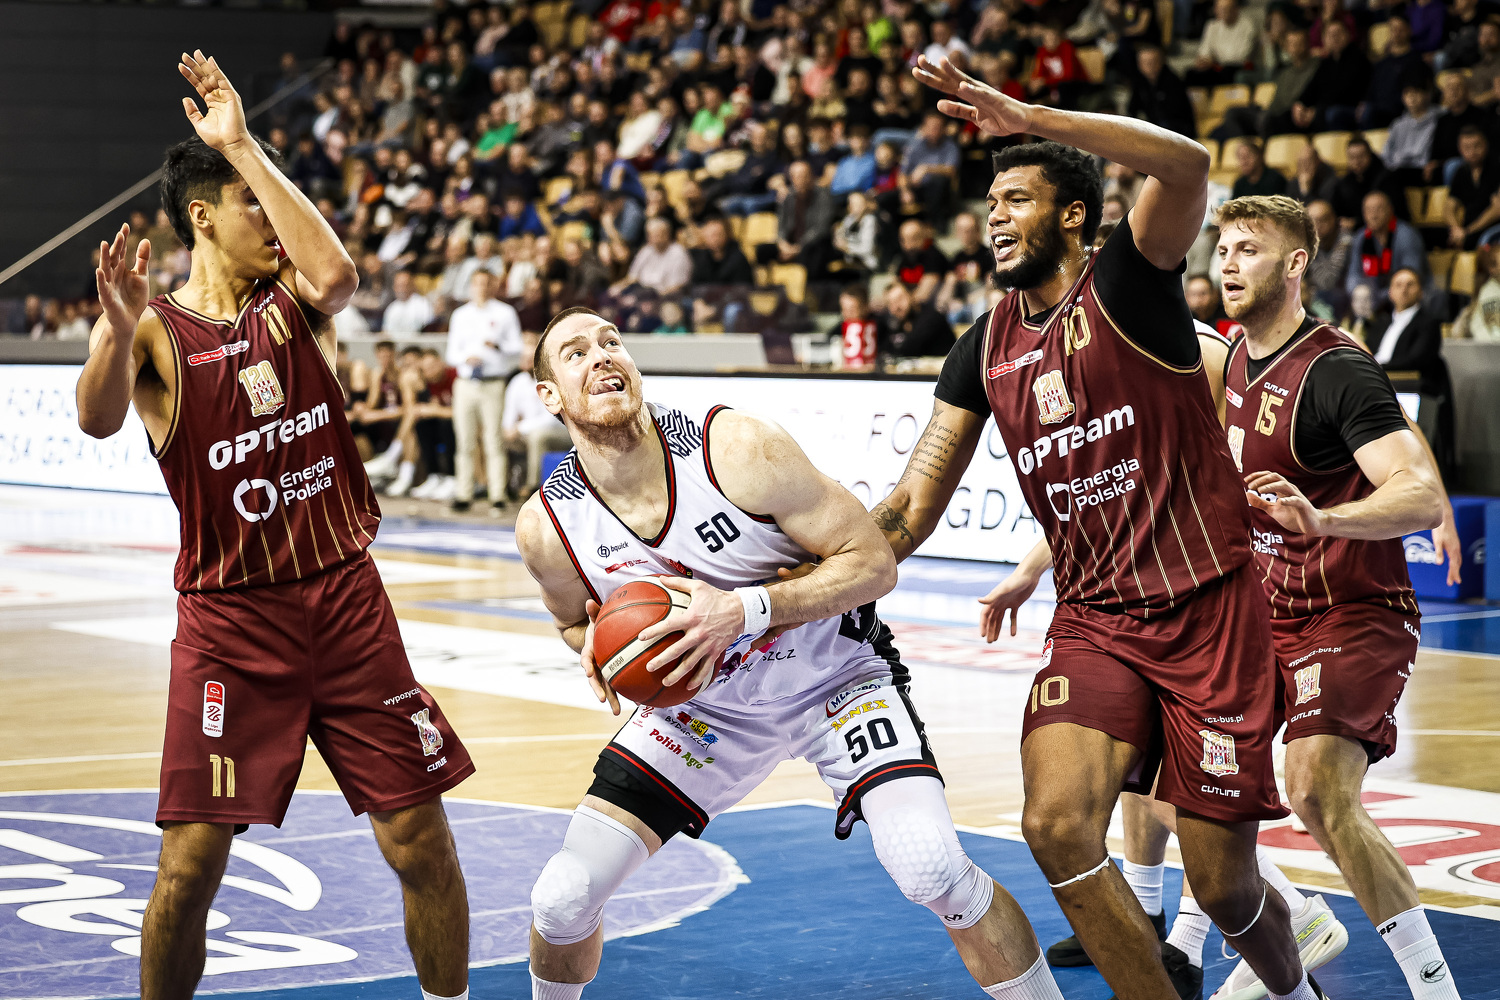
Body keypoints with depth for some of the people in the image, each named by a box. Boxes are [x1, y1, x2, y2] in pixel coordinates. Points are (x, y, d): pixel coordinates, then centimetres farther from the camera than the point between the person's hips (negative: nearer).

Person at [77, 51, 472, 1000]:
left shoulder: (294, 303, 4)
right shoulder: (154, 331, -4)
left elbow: (337, 271, -20)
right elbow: (99, 419, -25)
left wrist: (243, 145, -17)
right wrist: (120, 327, -45)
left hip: (346, 600, 3)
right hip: (229, 622, -3)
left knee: (424, 846, 4)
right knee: (190, 865, -5)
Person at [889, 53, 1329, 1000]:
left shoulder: (1125, 281, -7)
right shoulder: (986, 348, 9)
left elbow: (1187, 165, -28)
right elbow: (912, 506, 9)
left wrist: (1027, 118, -30)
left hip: (1209, 609, -5)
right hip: (1094, 620, 5)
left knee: (1223, 883, 1)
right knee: (1058, 825, -21)